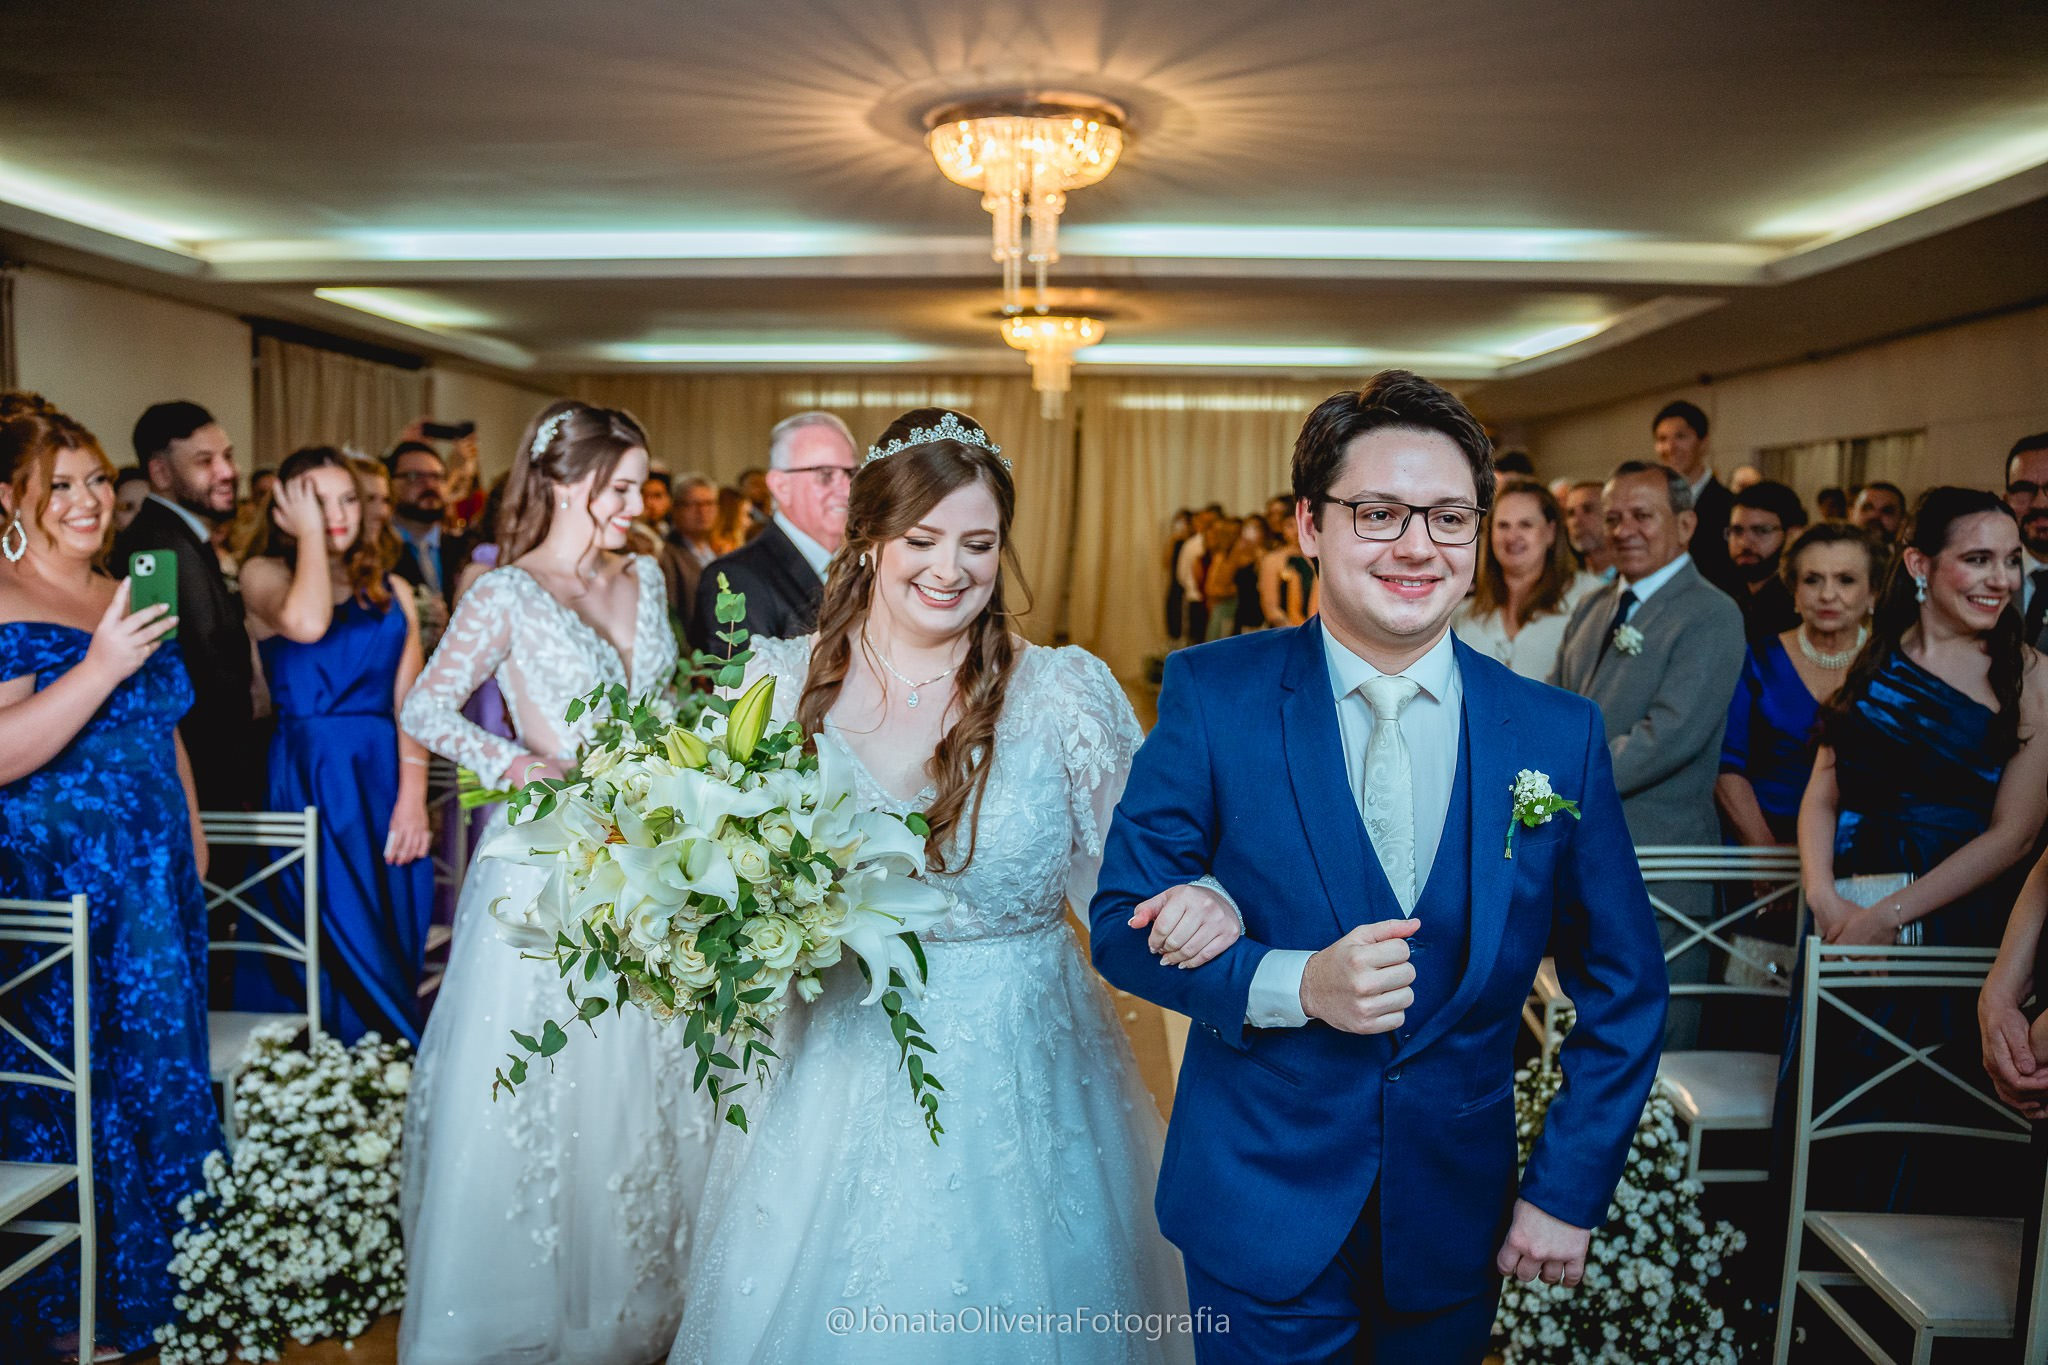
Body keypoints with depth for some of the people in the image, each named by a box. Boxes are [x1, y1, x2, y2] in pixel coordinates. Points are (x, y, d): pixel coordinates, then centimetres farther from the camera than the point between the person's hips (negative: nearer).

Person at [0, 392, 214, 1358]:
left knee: (160, 1069, 14)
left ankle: (157, 1272, 31)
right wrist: (100, 667, -29)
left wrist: (191, 847, 18)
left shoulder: (123, 596, 12)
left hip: (155, 881, 7)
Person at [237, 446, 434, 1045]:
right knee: (335, 951, -3)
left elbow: (410, 702, 4)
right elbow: (306, 623, -22)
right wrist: (309, 536, -6)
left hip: (388, 780, 4)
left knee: (394, 947, 7)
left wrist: (413, 795, -9)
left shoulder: (391, 590, 12)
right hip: (308, 780, -3)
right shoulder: (265, 573, 3)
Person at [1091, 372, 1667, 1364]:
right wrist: (1294, 985, -23)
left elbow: (1622, 989, 2)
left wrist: (1568, 1193, 0)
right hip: (1261, 1204, -2)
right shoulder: (1212, 695, -11)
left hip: (1457, 1220, 2)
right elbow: (1122, 919, -9)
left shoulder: (1559, 734, -6)